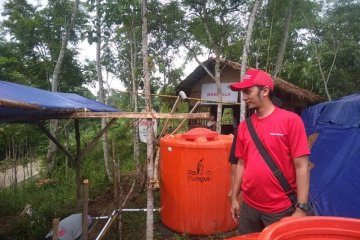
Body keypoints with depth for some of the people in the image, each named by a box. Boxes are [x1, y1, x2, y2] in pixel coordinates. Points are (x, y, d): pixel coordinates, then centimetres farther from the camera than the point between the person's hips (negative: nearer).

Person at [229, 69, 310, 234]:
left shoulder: (290, 120, -10)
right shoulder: (244, 126, 3)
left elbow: (301, 166, -11)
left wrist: (301, 208, -12)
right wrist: (234, 198, 11)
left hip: (281, 209, -4)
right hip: (248, 207, 4)